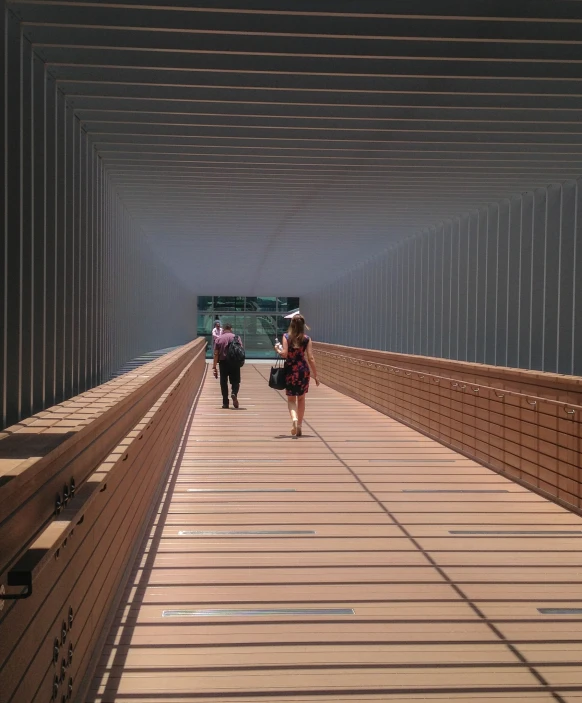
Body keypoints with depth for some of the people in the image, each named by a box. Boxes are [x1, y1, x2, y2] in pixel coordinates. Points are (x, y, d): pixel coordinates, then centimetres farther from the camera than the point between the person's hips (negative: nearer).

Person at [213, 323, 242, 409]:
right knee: (235, 381, 10)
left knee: (223, 382, 8)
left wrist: (214, 367, -1)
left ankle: (225, 403, 7)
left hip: (223, 362, 0)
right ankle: (234, 393, -20)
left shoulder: (218, 339, 3)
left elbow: (216, 354, -1)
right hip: (234, 362, 0)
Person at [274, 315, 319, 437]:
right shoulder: (307, 339, -2)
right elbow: (311, 358, -5)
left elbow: (284, 354, -13)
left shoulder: (286, 337, -4)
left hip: (290, 370, -1)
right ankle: (299, 426, 17)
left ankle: (294, 418, -20)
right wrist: (315, 375, 0)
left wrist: (278, 349, 9)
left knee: (291, 399, 9)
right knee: (301, 399, 16)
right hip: (303, 371, 1)